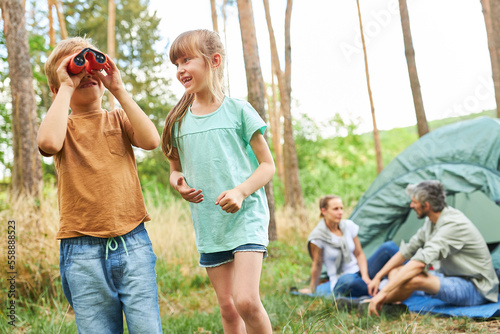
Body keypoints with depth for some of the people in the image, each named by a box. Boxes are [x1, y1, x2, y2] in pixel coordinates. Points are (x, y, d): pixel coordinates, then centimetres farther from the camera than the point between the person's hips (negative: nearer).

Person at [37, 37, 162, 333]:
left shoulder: (119, 119, 13)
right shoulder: (64, 125, 8)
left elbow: (151, 140, -8)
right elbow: (48, 142, -18)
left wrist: (119, 89, -4)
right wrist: (66, 87, -8)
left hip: (132, 242, 1)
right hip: (83, 251, -1)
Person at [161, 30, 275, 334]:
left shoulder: (238, 110, -4)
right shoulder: (179, 120, 6)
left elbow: (268, 164, -1)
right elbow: (176, 168, 19)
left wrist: (241, 191, -18)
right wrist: (178, 183, -4)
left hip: (246, 216, -4)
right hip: (208, 225, 4)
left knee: (246, 301, -17)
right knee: (228, 308, 8)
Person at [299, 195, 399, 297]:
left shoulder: (348, 226, 0)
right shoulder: (317, 236, -14)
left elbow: (359, 254, 4)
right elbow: (317, 264, -3)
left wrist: (365, 276, -11)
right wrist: (311, 289, 4)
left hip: (359, 272, 5)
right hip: (341, 284, -5)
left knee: (389, 246, -15)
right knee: (348, 280, -45)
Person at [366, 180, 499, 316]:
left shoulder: (454, 225, -27)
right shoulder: (432, 221, 4)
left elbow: (420, 263, -35)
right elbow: (407, 251, 13)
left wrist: (384, 292, -38)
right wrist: (378, 277, 8)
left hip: (475, 289, -10)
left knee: (414, 279, -33)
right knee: (395, 271, 5)